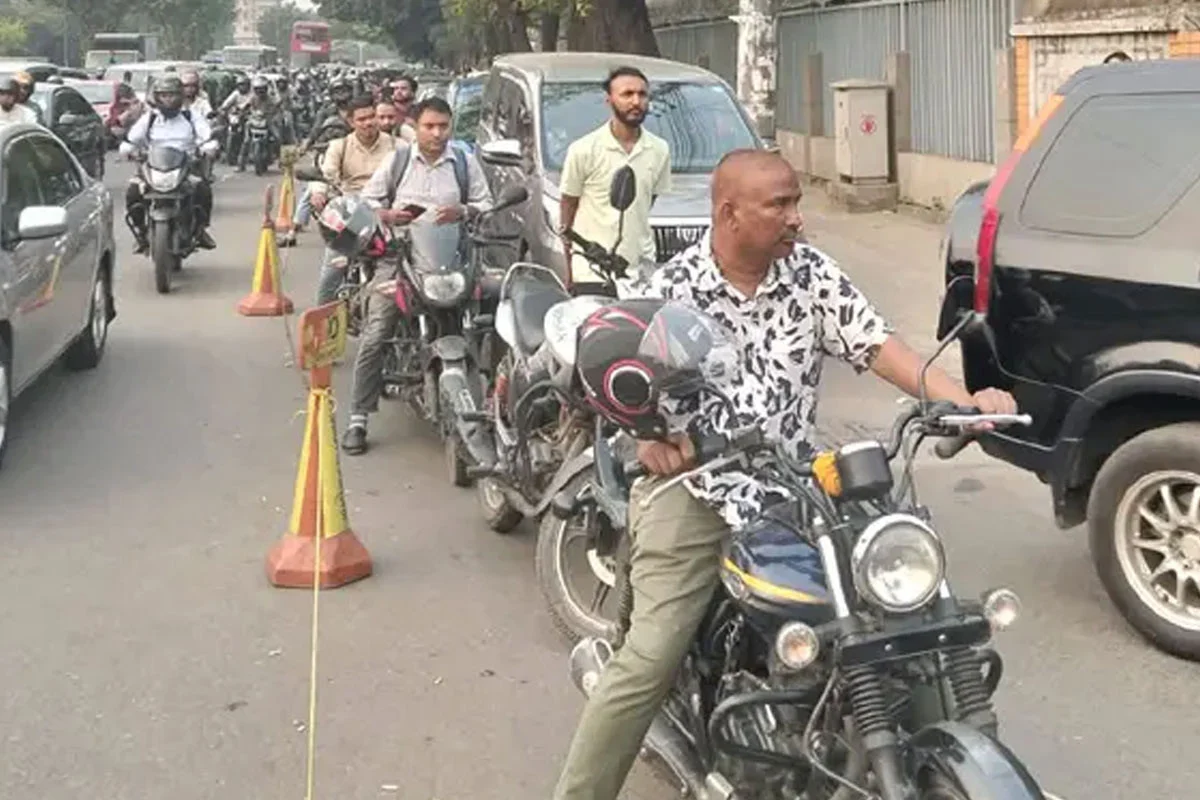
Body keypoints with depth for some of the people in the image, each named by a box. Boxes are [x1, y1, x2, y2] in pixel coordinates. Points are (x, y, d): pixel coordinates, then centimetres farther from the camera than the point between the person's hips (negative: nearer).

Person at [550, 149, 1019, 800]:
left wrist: (964, 401, -18)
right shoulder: (673, 288, -6)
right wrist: (651, 434, -24)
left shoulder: (812, 274, 2)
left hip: (790, 489, 4)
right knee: (648, 660, -11)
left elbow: (875, 343, -4)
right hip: (695, 490, -3)